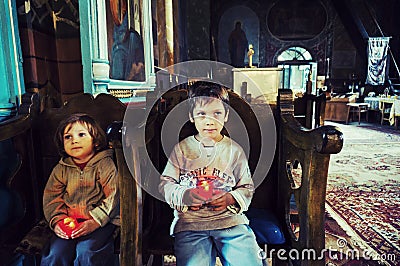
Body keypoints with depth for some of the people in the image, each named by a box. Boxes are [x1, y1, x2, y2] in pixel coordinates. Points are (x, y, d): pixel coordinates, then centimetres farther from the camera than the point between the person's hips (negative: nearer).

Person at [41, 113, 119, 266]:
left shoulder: (105, 165, -5)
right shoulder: (61, 169, 9)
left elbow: (113, 197, -10)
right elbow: (51, 198, 10)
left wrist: (94, 222, -17)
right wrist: (57, 221, -6)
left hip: (100, 221, -3)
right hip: (68, 221, 4)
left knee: (85, 252, -23)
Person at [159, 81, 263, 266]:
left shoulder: (234, 150, 10)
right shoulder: (182, 149, 8)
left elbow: (247, 188, 12)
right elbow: (165, 183, 8)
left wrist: (230, 198, -8)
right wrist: (184, 195, -11)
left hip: (230, 220, 1)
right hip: (189, 223, 0)